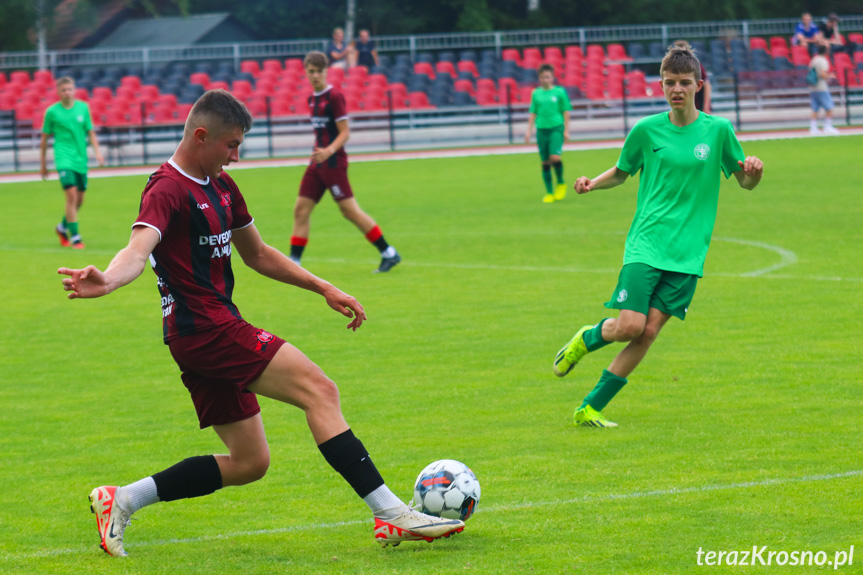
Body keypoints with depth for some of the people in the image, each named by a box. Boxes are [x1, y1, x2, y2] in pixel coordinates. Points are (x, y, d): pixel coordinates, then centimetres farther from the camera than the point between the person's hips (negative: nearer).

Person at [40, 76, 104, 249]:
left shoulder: (83, 107, 6)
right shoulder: (52, 111, -2)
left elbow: (90, 132, 14)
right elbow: (44, 138, 6)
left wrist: (97, 151, 0)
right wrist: (43, 164, 9)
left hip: (81, 159, 4)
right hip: (63, 158, -4)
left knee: (79, 199, 10)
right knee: (71, 195, -17)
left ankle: (62, 227, 36)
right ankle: (75, 237, -13)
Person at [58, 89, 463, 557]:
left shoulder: (221, 186, 17)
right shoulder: (167, 190, -12)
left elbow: (258, 254, 28)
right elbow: (139, 248, -30)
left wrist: (324, 289, 25)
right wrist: (106, 281, -52)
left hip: (215, 331, 10)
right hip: (206, 328, -10)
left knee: (249, 462, 10)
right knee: (319, 391, -16)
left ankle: (120, 500, 13)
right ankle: (391, 515, -19)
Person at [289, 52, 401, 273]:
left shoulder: (334, 96, -11)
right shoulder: (313, 98, 13)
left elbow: (345, 132, -15)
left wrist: (329, 151, -30)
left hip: (333, 162, -8)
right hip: (317, 162, 8)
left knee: (349, 210, -6)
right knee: (301, 210, 2)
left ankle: (388, 253, 2)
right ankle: (294, 261, 5)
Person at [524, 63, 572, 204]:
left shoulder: (559, 92, 1)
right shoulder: (536, 94, 8)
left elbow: (566, 112, 4)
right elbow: (533, 113, 15)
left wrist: (566, 130, 0)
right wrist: (529, 130, 9)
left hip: (556, 128, -3)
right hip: (542, 129, 3)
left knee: (555, 157, -19)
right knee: (545, 162, 3)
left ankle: (561, 183, 7)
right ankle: (549, 193, 11)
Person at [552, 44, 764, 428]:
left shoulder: (718, 130, 3)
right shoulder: (646, 130, 3)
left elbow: (744, 182, 13)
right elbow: (621, 172, 18)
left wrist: (753, 173, -11)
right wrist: (593, 184, -2)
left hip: (687, 252, 1)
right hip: (646, 243, -1)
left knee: (648, 331, -7)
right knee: (629, 326, -16)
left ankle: (590, 409, 3)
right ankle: (586, 339, 20)